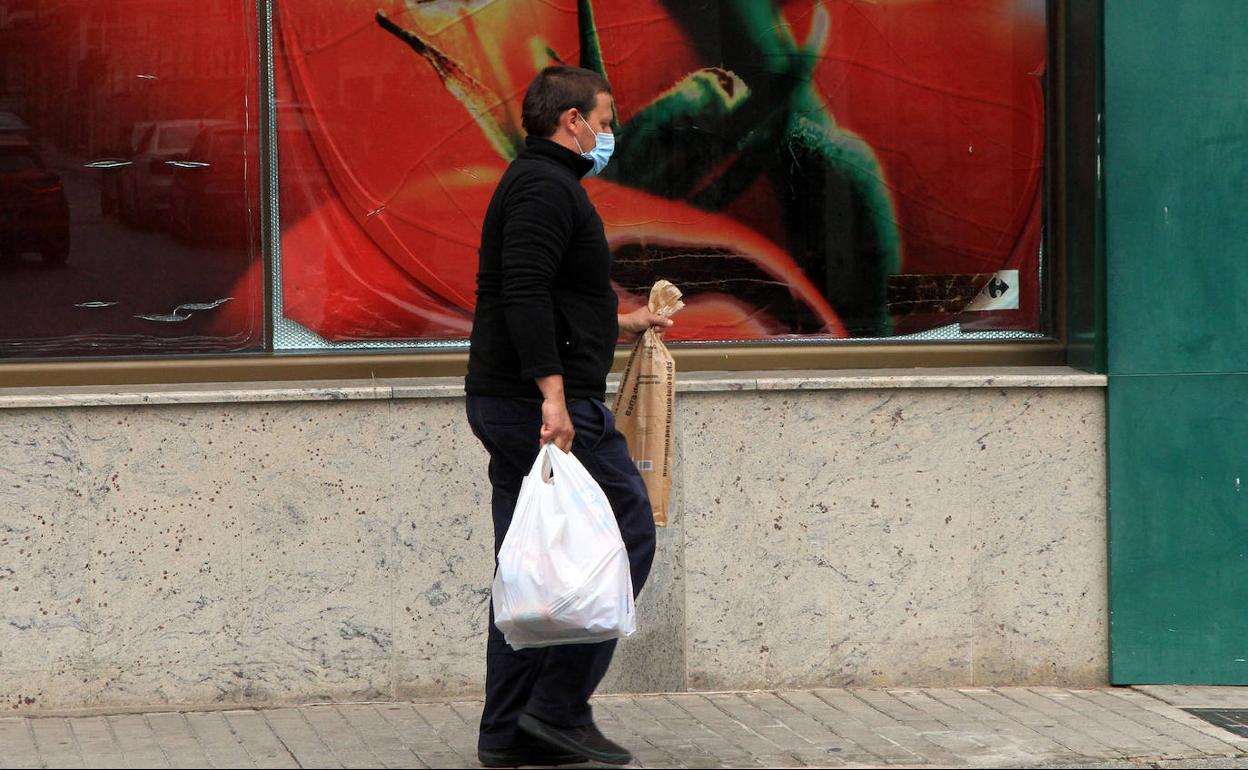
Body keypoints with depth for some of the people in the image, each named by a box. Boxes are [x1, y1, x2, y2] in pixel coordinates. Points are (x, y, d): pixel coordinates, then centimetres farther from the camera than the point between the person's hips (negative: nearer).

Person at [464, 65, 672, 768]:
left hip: (504, 404, 11)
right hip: (548, 402, -11)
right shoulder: (547, 187, -11)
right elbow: (525, 293, -24)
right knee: (627, 535, -5)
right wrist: (554, 393, -31)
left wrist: (619, 323, 42)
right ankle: (560, 705, -6)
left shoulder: (533, 183, 22)